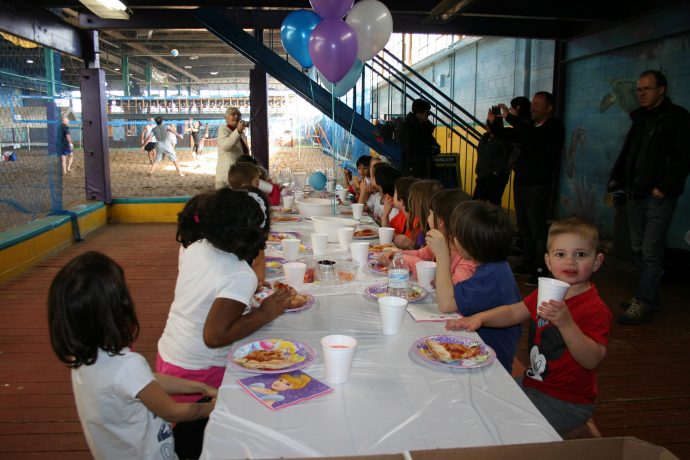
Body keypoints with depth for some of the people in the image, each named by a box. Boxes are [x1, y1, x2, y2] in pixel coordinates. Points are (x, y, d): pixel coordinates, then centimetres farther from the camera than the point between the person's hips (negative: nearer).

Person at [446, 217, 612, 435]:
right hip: (534, 383, 8)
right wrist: (478, 318, -8)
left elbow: (593, 360, -31)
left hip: (567, 402, -7)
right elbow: (513, 312, 8)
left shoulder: (595, 310, -22)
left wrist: (566, 323, -43)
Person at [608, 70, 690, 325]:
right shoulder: (640, 118, 17)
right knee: (639, 249, 11)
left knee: (650, 251, -7)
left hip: (658, 196, -7)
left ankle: (643, 304, -2)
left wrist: (664, 187, -16)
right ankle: (649, 297, 22)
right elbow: (627, 153, 21)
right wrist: (616, 179, 9)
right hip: (636, 194, 7)